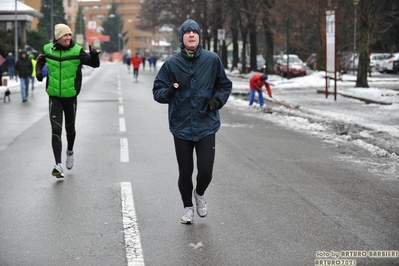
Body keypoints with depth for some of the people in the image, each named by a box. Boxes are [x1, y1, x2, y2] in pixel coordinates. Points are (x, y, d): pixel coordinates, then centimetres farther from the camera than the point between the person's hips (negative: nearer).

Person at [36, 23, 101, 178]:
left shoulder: (77, 51, -11)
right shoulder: (48, 49, -3)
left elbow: (95, 64, -17)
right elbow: (40, 61, 18)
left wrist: (94, 55, -37)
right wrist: (39, 71, -1)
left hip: (71, 97, 0)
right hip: (54, 97, 0)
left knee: (69, 128, 16)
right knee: (56, 130, -10)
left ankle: (70, 152, 46)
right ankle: (58, 165, -11)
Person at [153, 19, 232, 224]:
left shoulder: (212, 60, -2)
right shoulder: (172, 63, -4)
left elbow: (225, 85, 10)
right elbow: (157, 91, -1)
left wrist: (218, 100, -9)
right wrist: (169, 92, -22)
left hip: (206, 125, 0)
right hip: (181, 126, 0)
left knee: (205, 170, -5)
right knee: (185, 172, 8)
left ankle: (200, 194, 30)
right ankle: (188, 207, 32)